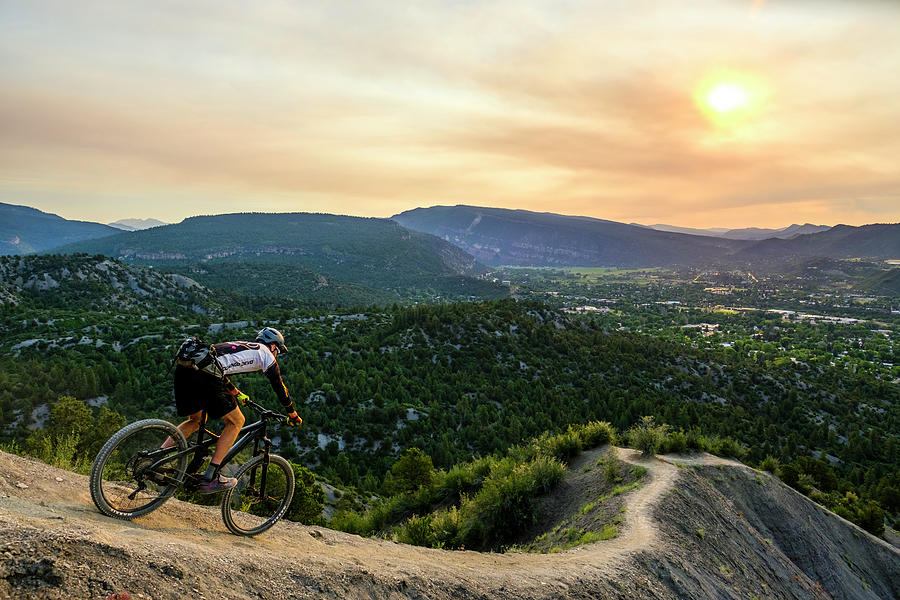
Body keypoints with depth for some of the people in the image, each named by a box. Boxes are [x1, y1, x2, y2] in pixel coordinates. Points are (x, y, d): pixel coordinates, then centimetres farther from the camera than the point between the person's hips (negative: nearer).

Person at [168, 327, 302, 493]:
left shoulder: (239, 345, 36)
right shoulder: (265, 353, 17)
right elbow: (279, 387, 18)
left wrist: (237, 395, 65)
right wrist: (293, 415, 31)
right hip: (203, 374, -8)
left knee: (195, 421, 29)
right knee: (236, 422, 8)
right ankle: (210, 478, 4)